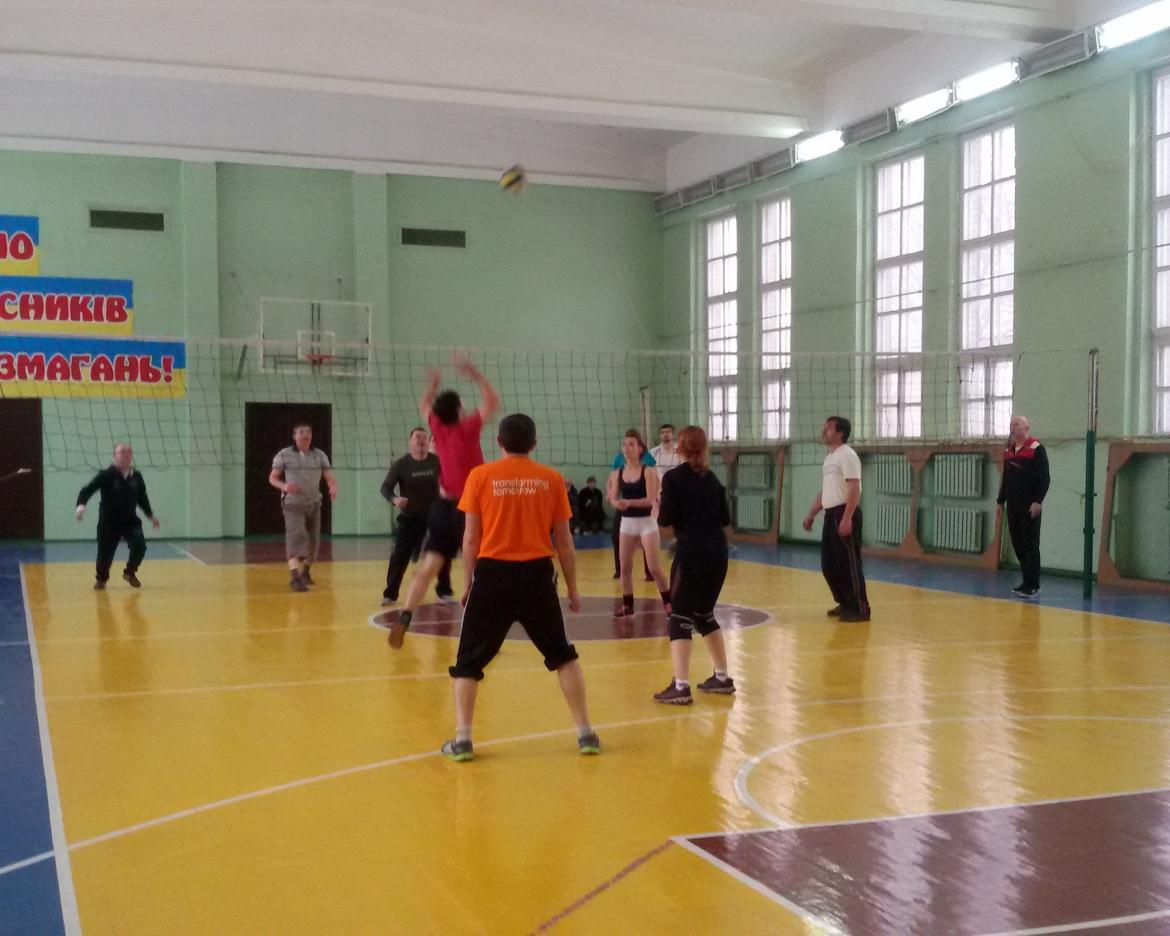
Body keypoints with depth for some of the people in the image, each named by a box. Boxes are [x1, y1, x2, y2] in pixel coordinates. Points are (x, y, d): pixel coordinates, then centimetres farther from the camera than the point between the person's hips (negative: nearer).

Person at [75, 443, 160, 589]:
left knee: (139, 545, -17)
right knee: (105, 552, 0)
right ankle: (101, 578, 31)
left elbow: (142, 498, 16)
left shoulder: (136, 476, 1)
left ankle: (130, 572, 11)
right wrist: (81, 504, -36)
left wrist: (151, 515, 20)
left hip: (130, 521, 3)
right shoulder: (106, 475, -12)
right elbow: (88, 489, -18)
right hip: (108, 522, -3)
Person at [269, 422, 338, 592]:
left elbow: (329, 477, -4)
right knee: (296, 537, -21)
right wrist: (284, 486, -23)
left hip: (313, 503, 4)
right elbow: (272, 478, -1)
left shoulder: (320, 455, 2)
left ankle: (306, 572, 35)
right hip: (293, 504, -4)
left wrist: (333, 488, -28)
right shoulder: (284, 455, -5)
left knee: (313, 540, 11)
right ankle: (294, 577, -27)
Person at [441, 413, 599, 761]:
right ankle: (585, 733, 18)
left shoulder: (480, 476, 0)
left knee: (469, 661, 12)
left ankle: (462, 739, 5)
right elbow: (564, 542, 6)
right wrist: (572, 589, 16)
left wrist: (469, 584, 13)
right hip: (536, 575, 1)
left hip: (492, 573, -1)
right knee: (562, 655, 18)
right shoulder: (551, 479, 3)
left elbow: (471, 539, 0)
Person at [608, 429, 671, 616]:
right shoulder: (618, 473, 3)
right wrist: (617, 503, -24)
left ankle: (668, 602, 8)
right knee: (625, 567, 7)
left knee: (654, 567, -6)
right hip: (627, 522, 4)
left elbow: (650, 500, -17)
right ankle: (627, 604, 19)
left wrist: (629, 502, -30)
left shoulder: (648, 471, -10)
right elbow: (613, 498, -1)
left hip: (646, 522, -4)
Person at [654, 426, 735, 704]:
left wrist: (658, 510, 11)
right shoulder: (711, 478, 12)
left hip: (691, 552, -6)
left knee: (680, 617, -2)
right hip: (718, 551, 6)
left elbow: (666, 520, -10)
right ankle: (722, 678, 25)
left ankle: (680, 687, -11)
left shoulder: (673, 477, -5)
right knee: (704, 614, 20)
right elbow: (725, 519, 13)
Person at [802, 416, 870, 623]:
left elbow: (854, 490, -19)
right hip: (831, 515, 10)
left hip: (844, 514, -10)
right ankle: (845, 603, 24)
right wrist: (811, 515, 24)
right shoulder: (829, 457, 18)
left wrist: (847, 518, -26)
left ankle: (860, 609, -1)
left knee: (849, 563, -7)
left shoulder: (847, 455, -12)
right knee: (829, 563, 12)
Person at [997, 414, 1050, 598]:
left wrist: (1038, 501, -18)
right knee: (1017, 543, 9)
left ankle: (1032, 585, -3)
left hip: (1029, 507, -7)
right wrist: (1001, 500, 17)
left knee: (1031, 545, -5)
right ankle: (1027, 580, 18)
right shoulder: (1008, 451, 14)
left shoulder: (1036, 449, -7)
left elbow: (1044, 478, -11)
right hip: (1012, 505, 7)